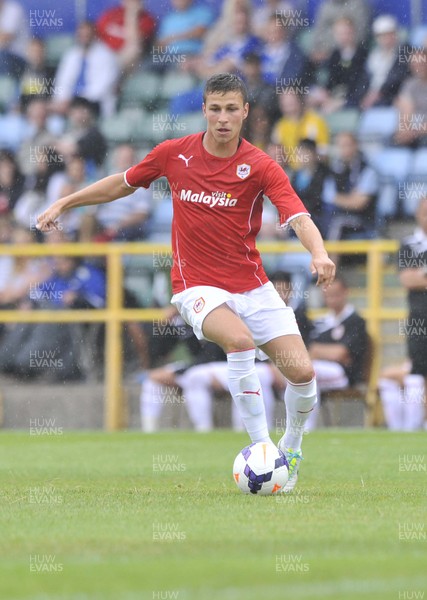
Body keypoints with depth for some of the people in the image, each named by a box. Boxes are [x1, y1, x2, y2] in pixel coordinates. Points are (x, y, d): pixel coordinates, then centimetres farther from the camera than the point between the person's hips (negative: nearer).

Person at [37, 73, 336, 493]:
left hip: (251, 284, 1)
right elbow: (124, 183, 15)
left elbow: (299, 217, -22)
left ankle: (292, 446, 22)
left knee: (301, 371, -9)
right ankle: (260, 447, -25)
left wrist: (319, 253, -42)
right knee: (240, 340, -33)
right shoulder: (174, 154, -3)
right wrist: (64, 203, 16)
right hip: (197, 286, -1)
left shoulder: (260, 167, -9)